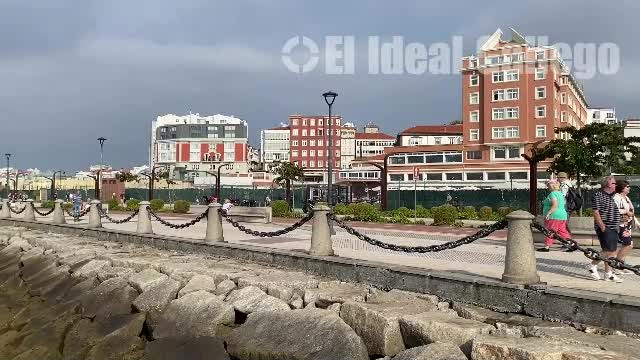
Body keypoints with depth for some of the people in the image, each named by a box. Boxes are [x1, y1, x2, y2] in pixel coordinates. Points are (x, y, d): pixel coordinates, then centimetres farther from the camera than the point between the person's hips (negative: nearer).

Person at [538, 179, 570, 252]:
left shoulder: (553, 194, -13)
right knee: (563, 232, 11)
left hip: (554, 216, -9)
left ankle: (546, 247, -3)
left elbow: (555, 205, -24)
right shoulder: (560, 193, 18)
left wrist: (548, 213, -25)